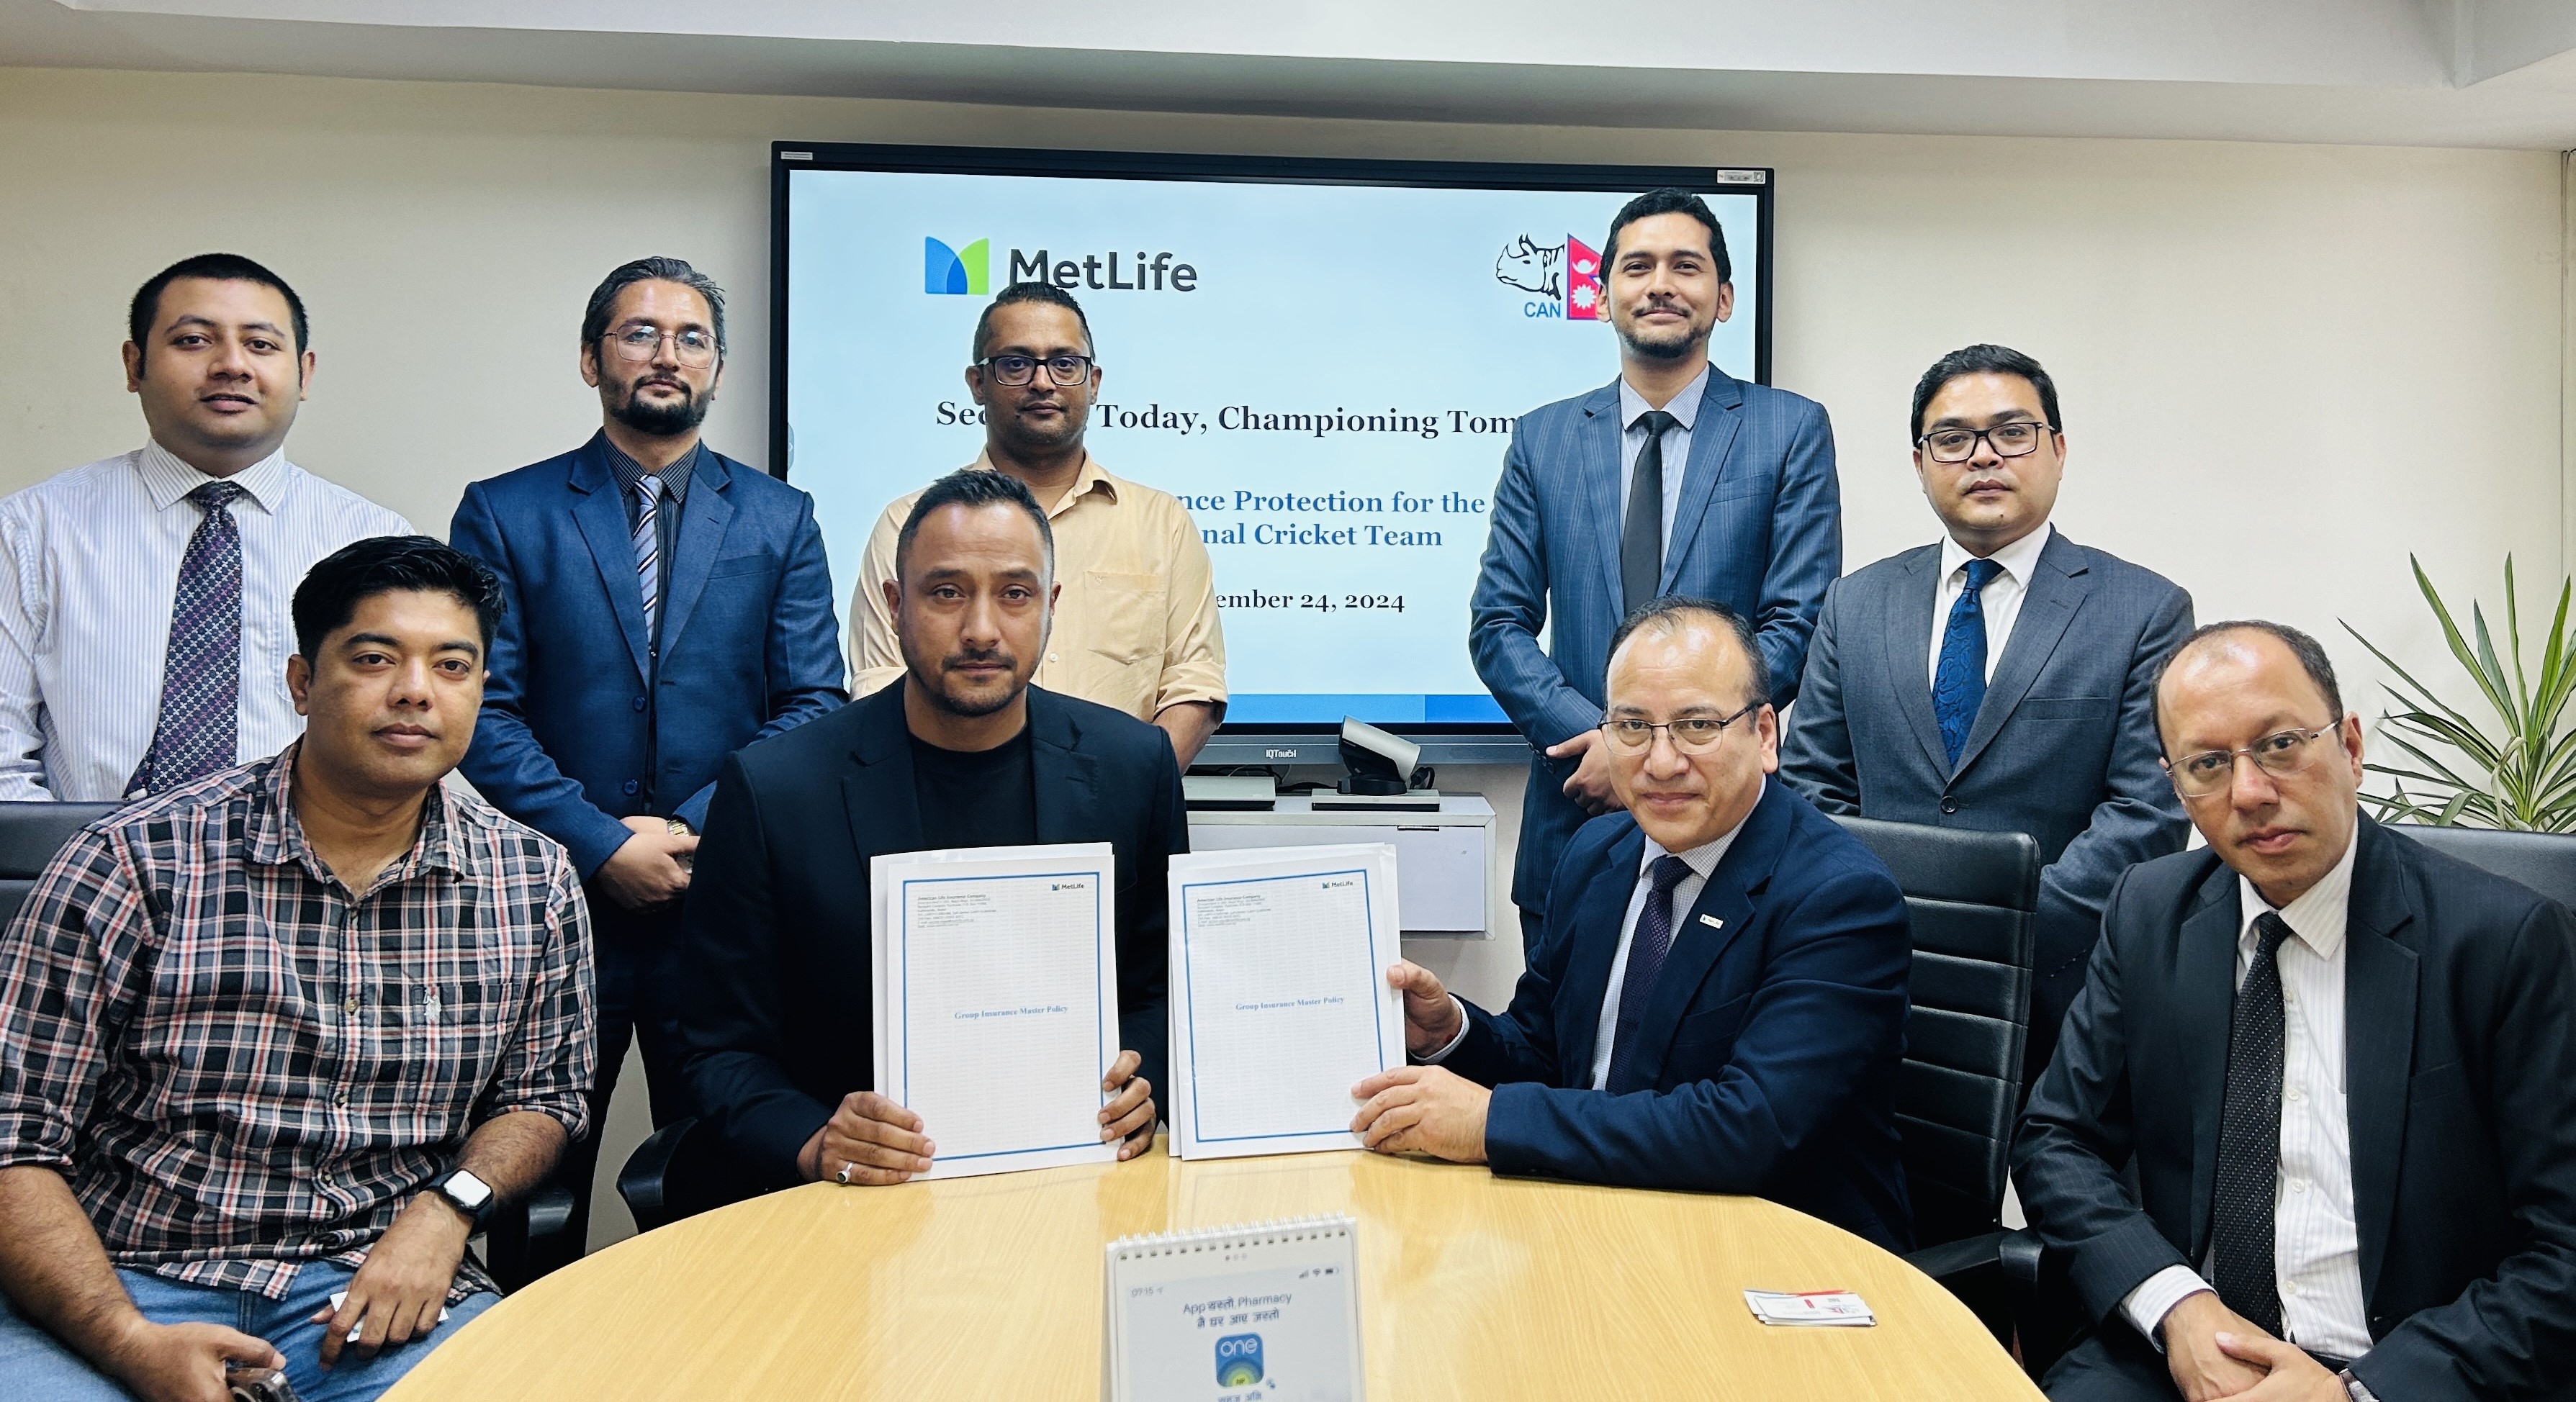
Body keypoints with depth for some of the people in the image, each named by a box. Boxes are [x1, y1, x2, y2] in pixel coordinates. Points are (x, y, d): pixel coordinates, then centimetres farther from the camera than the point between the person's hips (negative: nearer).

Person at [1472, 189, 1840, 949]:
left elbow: (1799, 623, -5)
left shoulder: (1791, 430, 2)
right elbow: (1499, 624, 4)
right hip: (1574, 814, 2)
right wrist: (1596, 735, -12)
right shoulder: (1541, 438, 8)